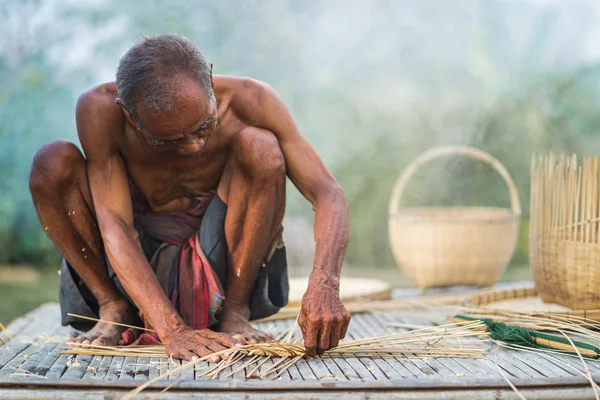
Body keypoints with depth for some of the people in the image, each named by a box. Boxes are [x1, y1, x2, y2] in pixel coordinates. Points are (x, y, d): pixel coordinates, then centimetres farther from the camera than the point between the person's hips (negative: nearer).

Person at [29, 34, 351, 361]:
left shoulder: (247, 100, -21)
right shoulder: (100, 111, -22)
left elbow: (328, 194, -25)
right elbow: (114, 225, -28)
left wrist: (323, 285, -43)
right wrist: (171, 330, -41)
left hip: (224, 261, 0)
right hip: (138, 263, 1)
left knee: (260, 147, -27)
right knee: (53, 162, -23)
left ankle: (234, 313, -15)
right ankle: (114, 309, -8)